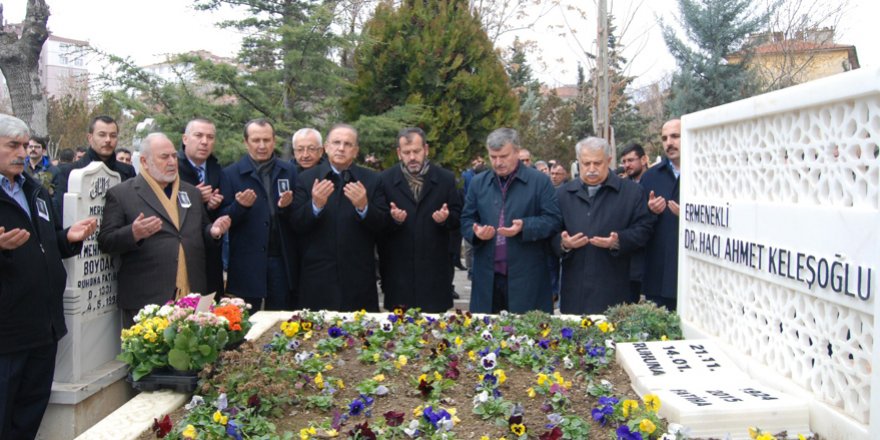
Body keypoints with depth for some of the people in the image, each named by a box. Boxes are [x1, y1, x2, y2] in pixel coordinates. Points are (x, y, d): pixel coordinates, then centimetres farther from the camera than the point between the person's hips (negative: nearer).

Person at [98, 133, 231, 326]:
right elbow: (105, 242, -4)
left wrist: (213, 231, -1)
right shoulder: (121, 194, 0)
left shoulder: (192, 192, 16)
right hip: (146, 299, -4)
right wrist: (133, 233, -23)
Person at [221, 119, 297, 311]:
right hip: (247, 263, -1)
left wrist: (287, 207, -15)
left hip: (282, 261, 2)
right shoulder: (231, 174, 1)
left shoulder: (289, 171, 7)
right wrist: (240, 206, -20)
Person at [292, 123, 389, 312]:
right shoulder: (306, 179, 5)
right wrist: (316, 205, -19)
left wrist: (363, 206, -19)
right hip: (318, 278, 0)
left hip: (359, 280, 0)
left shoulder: (372, 180, 4)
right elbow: (297, 226, 0)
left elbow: (383, 226, 0)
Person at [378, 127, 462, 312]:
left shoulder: (446, 178, 3)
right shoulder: (385, 179, 2)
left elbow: (458, 217, 7)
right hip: (398, 269, 0)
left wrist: (446, 217, -14)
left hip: (434, 268, 1)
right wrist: (392, 219, -18)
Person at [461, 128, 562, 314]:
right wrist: (476, 231, -9)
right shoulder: (478, 183, 11)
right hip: (487, 276, 3)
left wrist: (524, 226, -20)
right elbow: (466, 220, 14)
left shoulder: (539, 181, 0)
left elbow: (554, 219, -4)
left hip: (526, 277, -3)